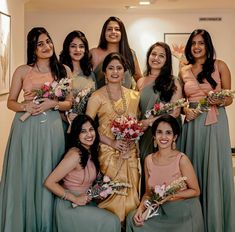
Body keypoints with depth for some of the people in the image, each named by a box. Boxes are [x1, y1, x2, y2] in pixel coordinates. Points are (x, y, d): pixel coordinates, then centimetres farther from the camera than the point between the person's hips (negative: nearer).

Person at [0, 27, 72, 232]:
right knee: (24, 175, 3)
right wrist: (25, 106, -12)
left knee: (48, 177, 3)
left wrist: (53, 103, -11)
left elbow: (69, 104, 8)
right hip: (26, 129, 0)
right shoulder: (22, 71, 5)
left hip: (52, 129, 0)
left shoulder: (63, 70, 7)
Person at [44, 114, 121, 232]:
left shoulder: (91, 151, 0)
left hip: (85, 203, 8)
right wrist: (75, 199, -21)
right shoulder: (75, 154, -22)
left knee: (114, 221, -7)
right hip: (70, 206, -7)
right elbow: (49, 182, -22)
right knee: (111, 222, -15)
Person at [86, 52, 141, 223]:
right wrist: (112, 142, -14)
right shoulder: (97, 96, -3)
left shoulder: (133, 96, 10)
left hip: (129, 152, 4)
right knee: (111, 192, -6)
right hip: (108, 151, -4)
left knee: (130, 191, 2)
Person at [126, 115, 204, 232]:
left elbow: (195, 191, -9)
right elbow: (148, 192, 7)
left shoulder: (181, 159, -16)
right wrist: (141, 208, -12)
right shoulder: (148, 160, -2)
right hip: (161, 210, 4)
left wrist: (170, 196, -21)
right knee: (132, 219, -12)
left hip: (184, 211, -4)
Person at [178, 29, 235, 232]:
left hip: (215, 123, -3)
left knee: (214, 169, -1)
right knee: (193, 169, 7)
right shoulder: (184, 71, 10)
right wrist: (186, 109, -6)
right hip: (192, 123, 3)